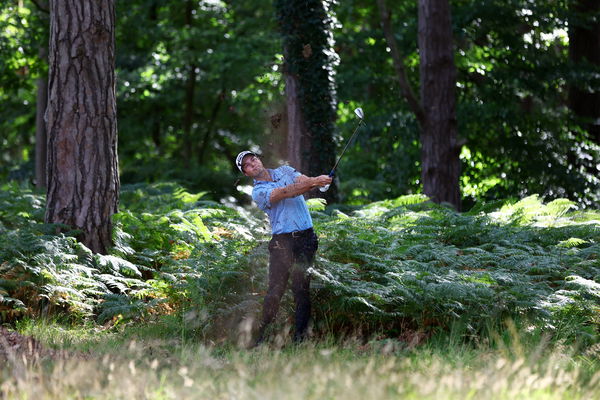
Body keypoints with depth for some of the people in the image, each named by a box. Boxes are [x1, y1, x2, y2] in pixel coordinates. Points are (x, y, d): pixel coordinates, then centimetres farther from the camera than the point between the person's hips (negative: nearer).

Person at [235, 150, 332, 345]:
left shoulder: (285, 171, 15)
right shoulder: (258, 192, 0)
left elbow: (305, 182, -2)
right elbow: (286, 193, -16)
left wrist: (316, 181, -27)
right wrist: (313, 183, -29)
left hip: (306, 239, 3)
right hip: (282, 242, -3)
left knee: (301, 289, -2)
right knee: (275, 290, -10)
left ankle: (300, 336, 0)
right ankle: (262, 335, -3)